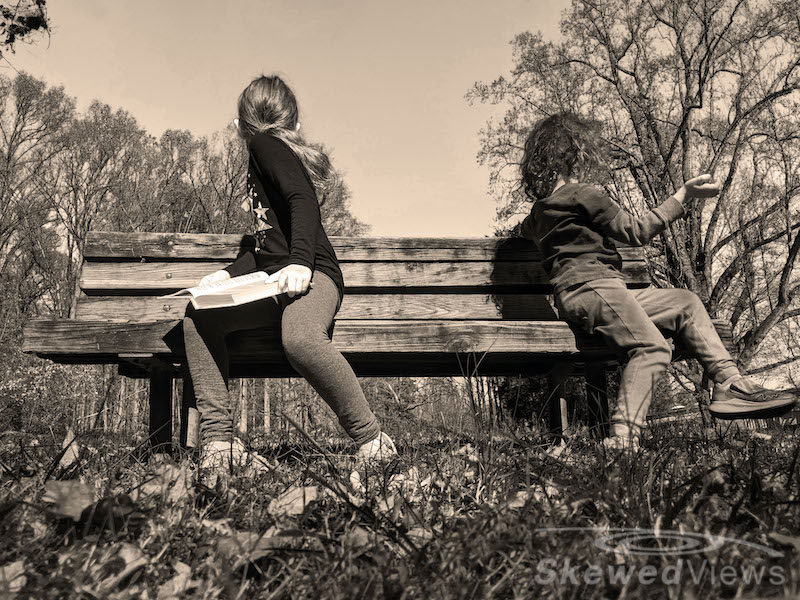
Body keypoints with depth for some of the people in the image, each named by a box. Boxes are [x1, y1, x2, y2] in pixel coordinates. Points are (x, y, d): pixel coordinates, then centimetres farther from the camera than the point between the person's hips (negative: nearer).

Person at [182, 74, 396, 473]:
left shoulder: (265, 143, 2)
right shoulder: (274, 153, 30)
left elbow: (304, 200, -17)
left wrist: (301, 262, -31)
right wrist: (228, 274, 15)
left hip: (311, 276, -10)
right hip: (274, 283, 10)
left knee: (299, 339, -39)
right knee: (197, 316, -7)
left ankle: (372, 442, -23)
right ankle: (219, 439, -12)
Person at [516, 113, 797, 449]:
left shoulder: (541, 207, 21)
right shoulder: (583, 195, -6)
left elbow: (524, 230, 45)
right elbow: (637, 232, -4)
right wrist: (684, 194, 1)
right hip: (591, 288, -10)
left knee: (686, 303, 13)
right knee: (652, 348, -29)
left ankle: (729, 384, 3)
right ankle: (623, 437, -39)